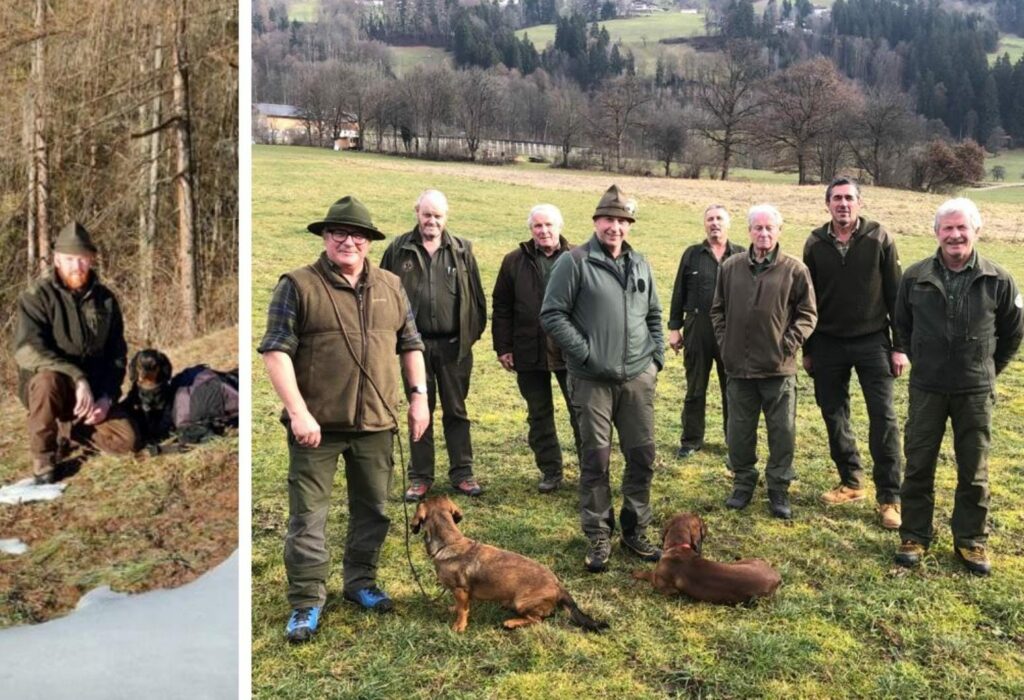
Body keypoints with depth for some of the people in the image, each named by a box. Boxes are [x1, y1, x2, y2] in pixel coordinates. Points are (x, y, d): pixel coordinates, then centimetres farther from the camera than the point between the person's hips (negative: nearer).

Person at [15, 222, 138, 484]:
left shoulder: (105, 299, 0)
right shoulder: (37, 296, -13)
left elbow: (117, 353, 5)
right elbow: (27, 350, -27)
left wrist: (107, 396, -10)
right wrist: (78, 378, -37)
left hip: (93, 389, 4)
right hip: (44, 384, -4)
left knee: (127, 440, -13)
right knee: (49, 380, -39)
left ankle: (65, 429, 16)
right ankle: (42, 459, -18)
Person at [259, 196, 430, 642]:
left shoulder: (391, 287, 9)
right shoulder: (298, 286, -5)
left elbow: (410, 344, 16)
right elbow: (276, 350, -10)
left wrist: (419, 396, 7)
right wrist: (298, 412, -18)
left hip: (376, 423, 4)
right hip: (317, 424, -4)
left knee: (372, 510, 15)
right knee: (308, 515, 3)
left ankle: (360, 581, 34)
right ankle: (307, 601, 16)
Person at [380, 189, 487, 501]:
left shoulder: (461, 250, 3)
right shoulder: (399, 250, 1)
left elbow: (476, 295, 6)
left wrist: (474, 331, 2)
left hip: (454, 346, 0)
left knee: (456, 411, 10)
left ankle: (462, 473, 21)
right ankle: (420, 476, 20)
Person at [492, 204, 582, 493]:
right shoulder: (514, 262, 4)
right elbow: (502, 308, 5)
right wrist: (503, 347, 1)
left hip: (571, 351, -1)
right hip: (529, 353, 2)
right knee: (539, 416, 11)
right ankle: (550, 471, 24)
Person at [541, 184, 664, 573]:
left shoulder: (640, 264, 12)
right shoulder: (575, 262, -6)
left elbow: (653, 315, 22)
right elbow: (552, 315, -9)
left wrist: (657, 355, 11)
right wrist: (586, 353, -12)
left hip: (638, 378, 5)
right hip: (593, 380, -5)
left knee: (643, 455, 9)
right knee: (596, 459, 3)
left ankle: (635, 529, 26)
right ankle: (598, 536, 17)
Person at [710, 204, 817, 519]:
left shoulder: (795, 269, -3)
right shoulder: (731, 267, 5)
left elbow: (807, 313, 1)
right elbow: (718, 309, 13)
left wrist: (789, 344, -8)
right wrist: (724, 342, 4)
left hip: (779, 369, -2)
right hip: (739, 366, 2)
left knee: (783, 432, 5)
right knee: (739, 431, 11)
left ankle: (779, 489, 19)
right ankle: (743, 483, 27)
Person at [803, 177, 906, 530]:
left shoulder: (879, 239, -4)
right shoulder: (815, 243, 2)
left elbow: (895, 294, -2)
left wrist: (899, 346, -5)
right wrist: (807, 350, 8)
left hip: (872, 342, -3)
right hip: (828, 344, 3)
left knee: (883, 418, -3)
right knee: (834, 415, 10)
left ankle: (889, 497, 5)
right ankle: (851, 481, 26)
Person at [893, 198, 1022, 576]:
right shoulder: (915, 277, -5)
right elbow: (903, 326, 11)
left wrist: (987, 369, 9)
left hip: (975, 392, 0)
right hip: (926, 389, 1)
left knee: (973, 471, 10)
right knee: (918, 466, 8)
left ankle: (970, 541, 25)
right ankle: (915, 536, 23)